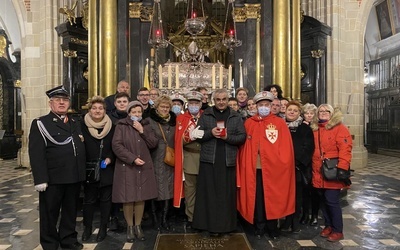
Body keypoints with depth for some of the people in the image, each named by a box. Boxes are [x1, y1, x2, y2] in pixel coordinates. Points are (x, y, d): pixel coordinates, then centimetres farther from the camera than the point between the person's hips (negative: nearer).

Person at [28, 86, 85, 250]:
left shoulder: (76, 124, 15)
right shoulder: (40, 124, -2)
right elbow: (36, 154, -11)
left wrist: (82, 173, 9)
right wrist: (40, 179, -19)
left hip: (75, 177, 5)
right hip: (53, 178, -5)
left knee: (71, 211, 17)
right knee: (50, 213, 9)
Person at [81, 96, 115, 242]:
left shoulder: (111, 126, 2)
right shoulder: (83, 126, -4)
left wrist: (110, 158, -10)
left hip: (107, 170, 2)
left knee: (105, 199, 10)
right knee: (89, 200, 10)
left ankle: (103, 228, 24)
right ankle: (87, 228, 27)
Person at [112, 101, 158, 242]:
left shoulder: (145, 125, 10)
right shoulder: (121, 126, -1)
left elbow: (153, 144, 1)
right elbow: (116, 146, -11)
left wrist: (142, 131, -10)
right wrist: (133, 158, -17)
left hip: (144, 167, 3)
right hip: (127, 167, -3)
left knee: (141, 197, 7)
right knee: (128, 198, 1)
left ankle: (138, 226, 21)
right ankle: (130, 227, 19)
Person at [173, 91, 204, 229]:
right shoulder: (181, 118, 6)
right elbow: (179, 139, -5)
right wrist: (192, 134, -20)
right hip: (189, 158, 0)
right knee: (190, 189, 7)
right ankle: (191, 218, 19)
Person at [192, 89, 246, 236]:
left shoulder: (236, 117, 8)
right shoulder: (205, 115, 7)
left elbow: (242, 137, 2)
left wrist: (228, 137, -14)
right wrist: (210, 133, -15)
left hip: (228, 161, 1)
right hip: (209, 160, 0)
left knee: (227, 193, 6)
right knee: (209, 193, 3)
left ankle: (226, 225, 17)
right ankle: (210, 224, 13)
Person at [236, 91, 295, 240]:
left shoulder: (280, 123, 4)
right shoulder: (249, 123, 8)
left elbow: (286, 147, 0)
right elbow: (243, 146, 5)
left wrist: (281, 163, -10)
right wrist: (245, 165, -3)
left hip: (274, 168, -1)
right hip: (254, 168, 1)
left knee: (273, 198, 8)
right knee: (257, 198, 9)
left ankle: (272, 227, 25)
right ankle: (259, 227, 24)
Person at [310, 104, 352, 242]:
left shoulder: (339, 128, -7)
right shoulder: (315, 129, 12)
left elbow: (345, 149, -16)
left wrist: (342, 168, -23)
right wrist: (313, 169, 15)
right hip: (319, 173, 6)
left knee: (332, 201, -2)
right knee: (324, 200, 14)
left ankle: (337, 230, 15)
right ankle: (328, 225, 30)